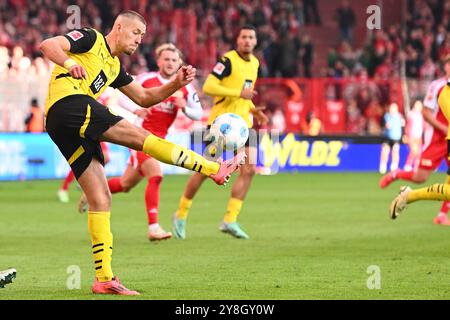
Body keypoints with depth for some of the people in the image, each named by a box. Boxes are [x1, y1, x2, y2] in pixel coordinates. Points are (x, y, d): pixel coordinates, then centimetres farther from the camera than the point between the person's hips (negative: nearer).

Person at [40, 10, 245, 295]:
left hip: (64, 131, 9)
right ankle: (216, 169, -12)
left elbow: (144, 98, 34)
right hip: (68, 104, -9)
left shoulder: (114, 67, 32)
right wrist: (69, 63, -27)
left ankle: (104, 278, 1)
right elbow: (48, 45, -6)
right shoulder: (91, 39, 8)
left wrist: (176, 84, 18)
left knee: (100, 200, 4)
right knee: (139, 136, -12)